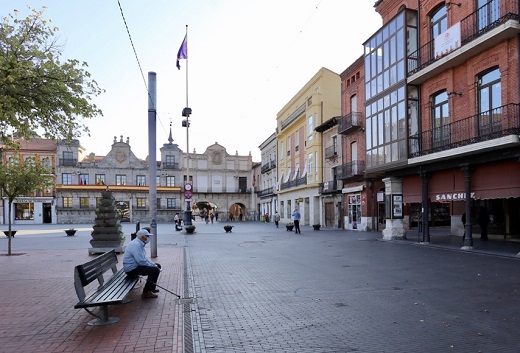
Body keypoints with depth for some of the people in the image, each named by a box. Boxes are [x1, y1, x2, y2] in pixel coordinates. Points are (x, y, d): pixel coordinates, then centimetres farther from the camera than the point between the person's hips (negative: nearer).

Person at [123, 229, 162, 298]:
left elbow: (145, 258, 18)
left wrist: (153, 264, 3)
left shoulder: (140, 244, 12)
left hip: (136, 265, 11)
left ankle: (151, 288, 24)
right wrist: (152, 266, -14)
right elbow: (141, 261, -27)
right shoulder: (136, 244, -23)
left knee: (157, 266, 15)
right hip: (131, 269, -11)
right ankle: (146, 292, -11)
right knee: (155, 270, -22)